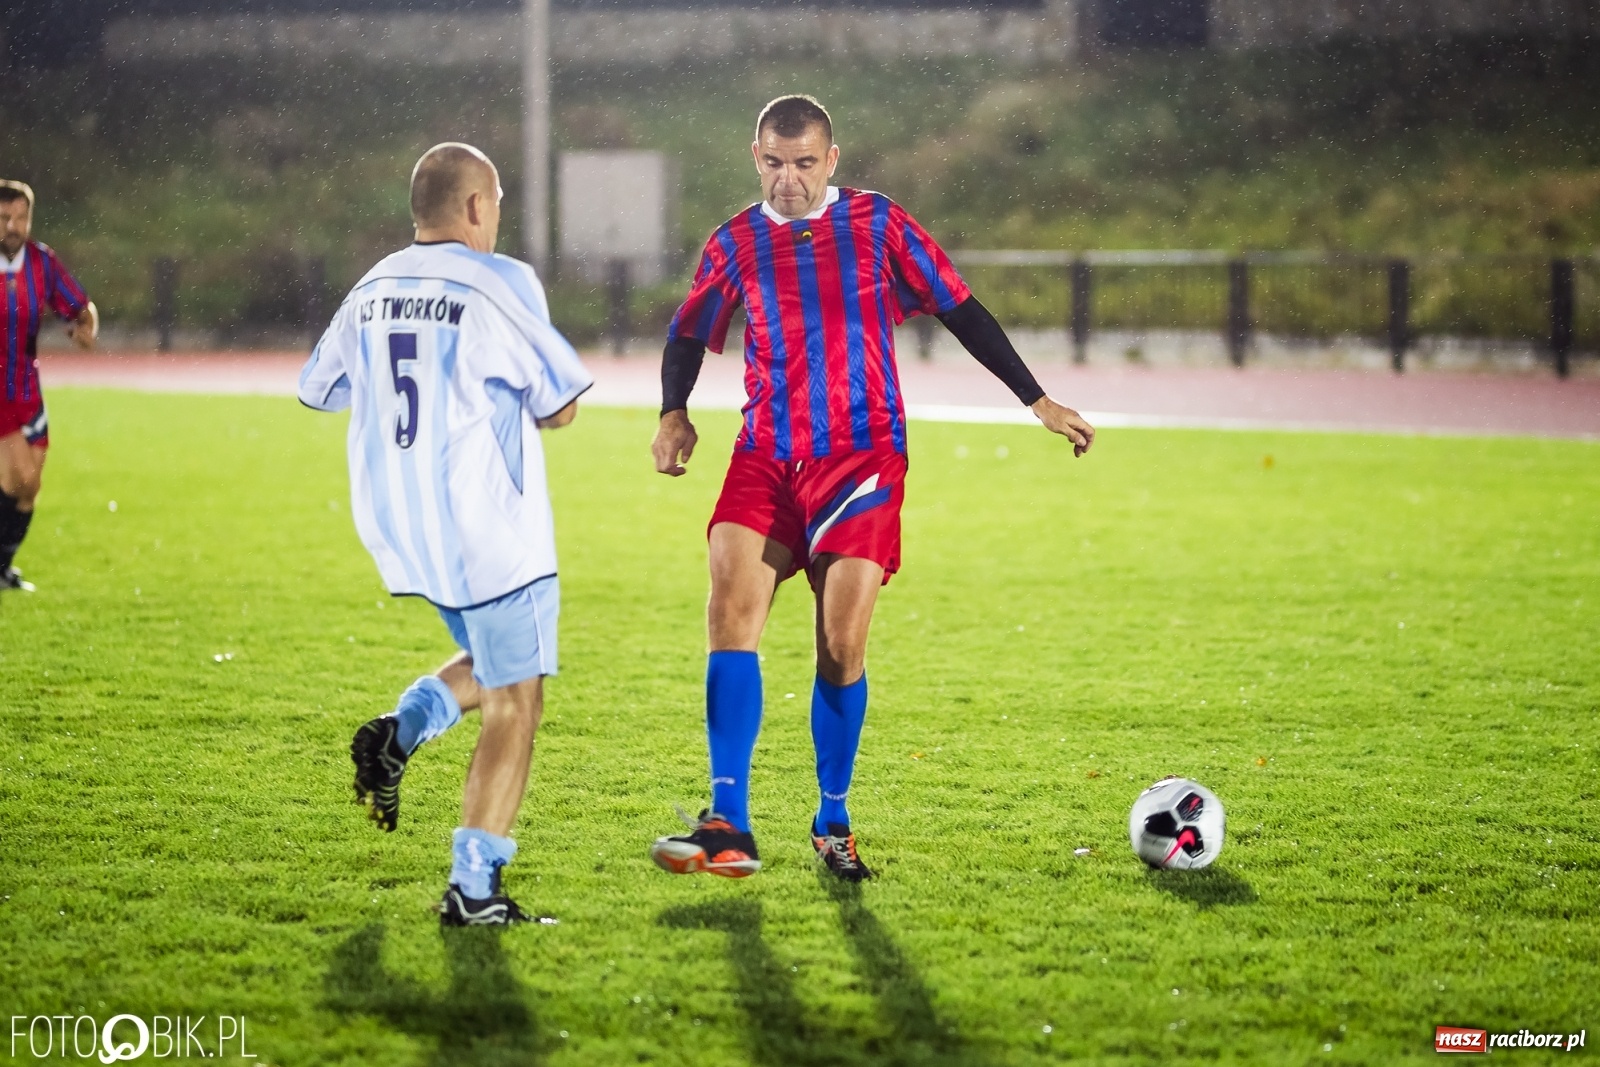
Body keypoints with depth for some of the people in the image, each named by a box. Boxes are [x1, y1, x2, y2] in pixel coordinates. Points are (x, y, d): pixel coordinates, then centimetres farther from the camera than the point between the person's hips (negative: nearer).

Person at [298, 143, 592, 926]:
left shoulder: (374, 289, 8)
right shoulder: (500, 283, -10)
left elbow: (318, 390, 19)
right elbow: (560, 406, -7)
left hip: (394, 525, 7)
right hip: (488, 524, -7)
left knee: (494, 666, 27)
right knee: (514, 707, 0)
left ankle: (400, 730, 2)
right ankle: (472, 888, -6)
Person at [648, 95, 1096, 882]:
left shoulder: (877, 224, 1)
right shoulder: (736, 243, 7)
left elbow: (961, 312, 6)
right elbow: (689, 334, 21)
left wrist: (1039, 402, 5)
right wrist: (674, 413, 3)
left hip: (862, 455, -2)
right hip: (766, 456, 2)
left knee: (842, 645, -6)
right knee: (731, 613, -15)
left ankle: (833, 823, 13)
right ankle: (728, 828, -16)